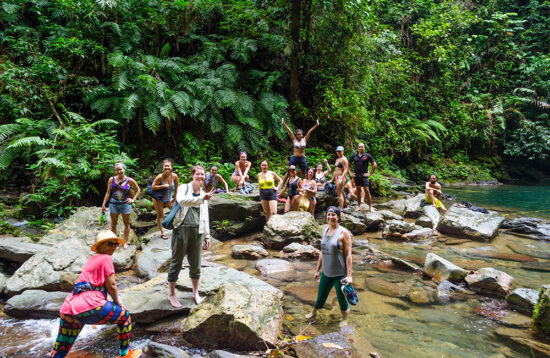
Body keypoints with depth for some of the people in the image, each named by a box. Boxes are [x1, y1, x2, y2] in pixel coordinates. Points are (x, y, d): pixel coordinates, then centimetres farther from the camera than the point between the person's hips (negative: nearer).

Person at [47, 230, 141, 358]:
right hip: (89, 306, -8)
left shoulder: (91, 259, 24)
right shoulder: (106, 258, -2)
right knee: (124, 316, 12)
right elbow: (111, 286, -4)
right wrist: (118, 302, 12)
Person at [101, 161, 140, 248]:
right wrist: (104, 204, 3)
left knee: (126, 223, 9)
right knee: (113, 224, 7)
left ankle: (125, 242, 22)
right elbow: (108, 193, 5)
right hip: (113, 204, 1)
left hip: (125, 204, -1)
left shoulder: (129, 180, -3)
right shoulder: (111, 179, 0)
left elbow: (138, 190, 10)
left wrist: (133, 199, 0)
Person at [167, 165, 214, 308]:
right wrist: (202, 199, -34)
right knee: (176, 263, 5)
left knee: (195, 265, 11)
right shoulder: (184, 188, -1)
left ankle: (195, 293, 31)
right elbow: (181, 200, -24)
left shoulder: (204, 194, 16)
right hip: (182, 229, -4)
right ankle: (171, 294, 22)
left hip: (197, 231, 5)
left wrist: (207, 236, 16)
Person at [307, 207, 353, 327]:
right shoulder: (325, 230, 6)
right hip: (326, 272, 6)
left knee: (342, 299, 10)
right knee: (321, 295, 20)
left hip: (340, 274, -6)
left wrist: (349, 275, -19)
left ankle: (345, 320, 35)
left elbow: (348, 254, -15)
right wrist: (318, 270, 17)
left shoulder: (343, 233, -13)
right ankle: (314, 313, 44)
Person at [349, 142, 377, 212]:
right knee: (358, 191, 9)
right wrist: (350, 173, 6)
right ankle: (359, 206, 18)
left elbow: (374, 165, 0)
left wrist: (370, 173, -5)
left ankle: (370, 206, 1)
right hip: (356, 176, 3)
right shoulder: (354, 156, 6)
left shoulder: (367, 156, -1)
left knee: (366, 191, -6)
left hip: (364, 176, -3)